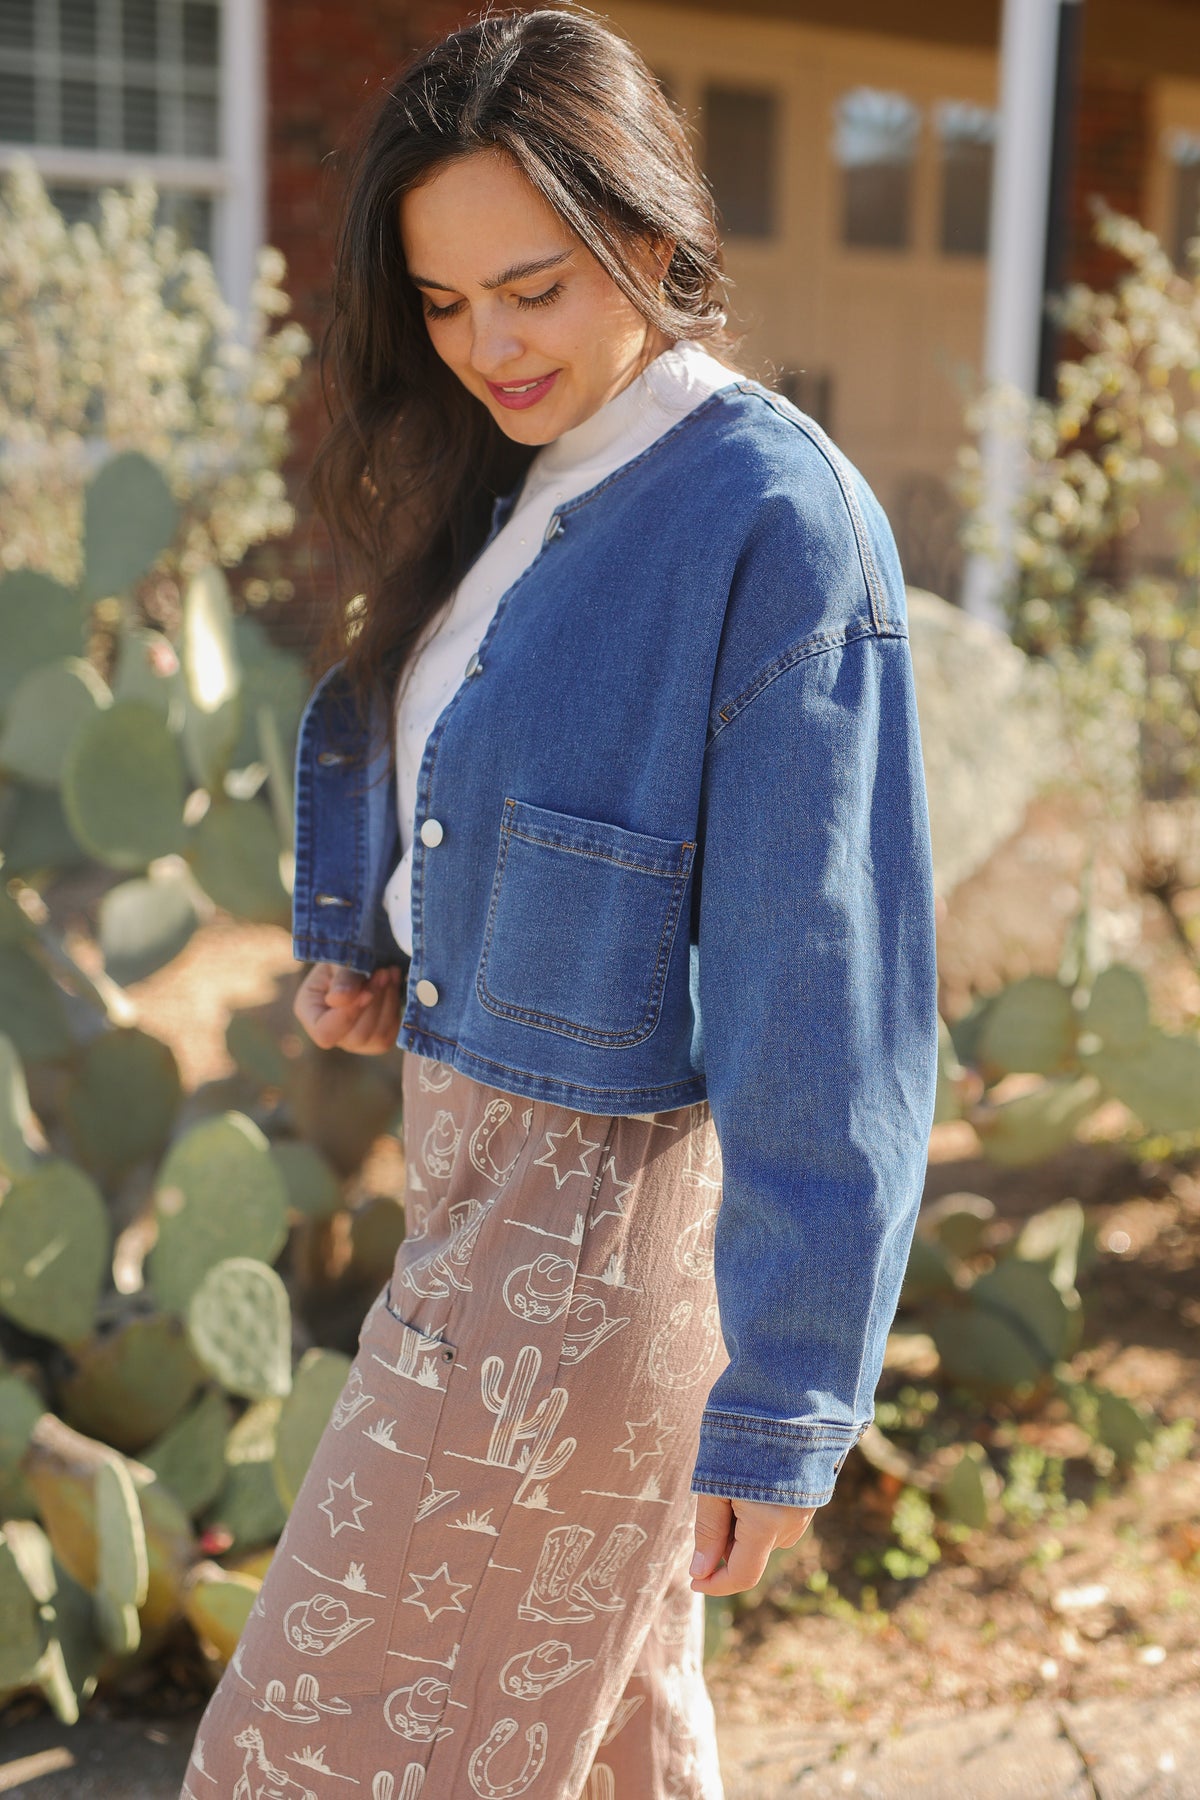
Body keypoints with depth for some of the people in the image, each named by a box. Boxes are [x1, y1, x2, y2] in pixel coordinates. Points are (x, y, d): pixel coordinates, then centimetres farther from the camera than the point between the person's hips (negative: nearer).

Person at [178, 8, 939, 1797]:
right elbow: (389, 731, 22)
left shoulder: (782, 522, -21)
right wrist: (357, 943, 2)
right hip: (472, 1161, 8)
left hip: (609, 1206, -8)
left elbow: (824, 999, -21)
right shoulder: (500, 486, 5)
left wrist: (780, 1401, -19)